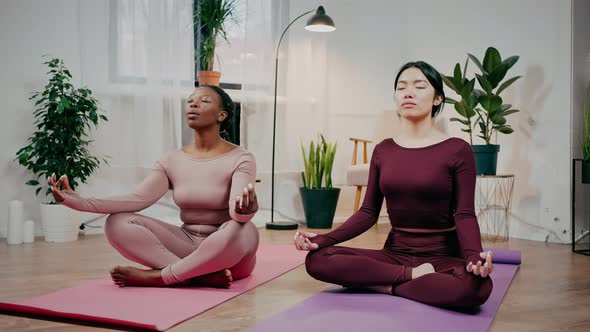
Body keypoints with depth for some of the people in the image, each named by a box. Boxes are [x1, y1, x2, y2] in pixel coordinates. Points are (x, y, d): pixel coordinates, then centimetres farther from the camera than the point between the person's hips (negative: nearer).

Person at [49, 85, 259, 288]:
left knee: (244, 230, -39)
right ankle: (202, 275, -27)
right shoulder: (172, 161, 5)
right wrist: (79, 202, -23)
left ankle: (158, 276, -26)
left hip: (227, 254, -4)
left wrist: (246, 209, -51)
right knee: (117, 223, -16)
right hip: (187, 245, 4)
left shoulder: (240, 159, -8)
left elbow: (238, 213, -25)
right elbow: (137, 199, -10)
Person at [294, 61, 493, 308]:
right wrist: (324, 238, -11)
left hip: (442, 256, -3)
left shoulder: (457, 150, -4)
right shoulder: (383, 151, 7)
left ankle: (385, 285, -16)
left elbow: (464, 214, -10)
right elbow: (369, 212, 5)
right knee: (317, 260, -19)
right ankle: (413, 276, -15)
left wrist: (475, 255, -31)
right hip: (394, 253, 3)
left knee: (475, 286, -38)